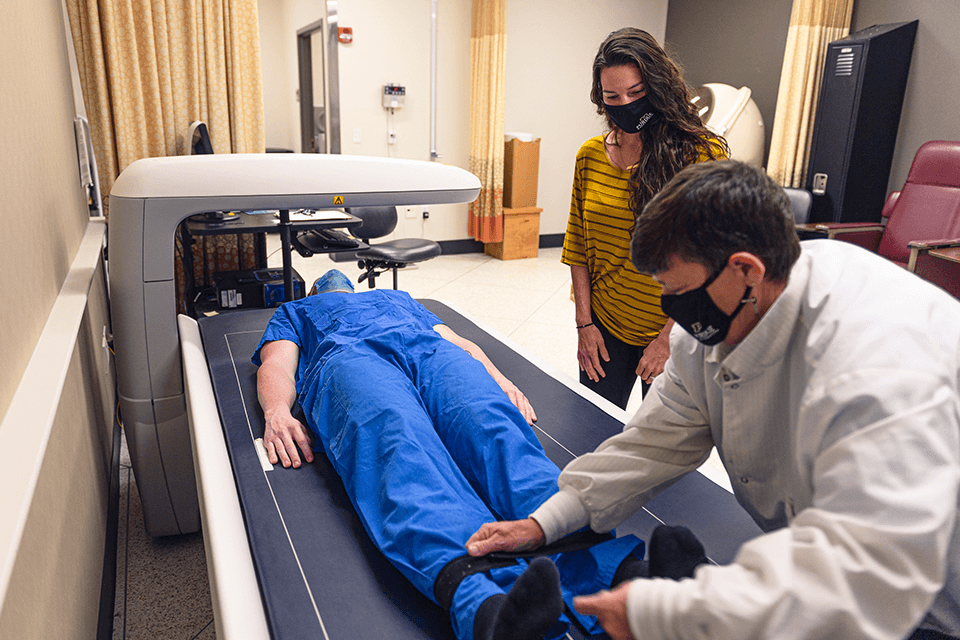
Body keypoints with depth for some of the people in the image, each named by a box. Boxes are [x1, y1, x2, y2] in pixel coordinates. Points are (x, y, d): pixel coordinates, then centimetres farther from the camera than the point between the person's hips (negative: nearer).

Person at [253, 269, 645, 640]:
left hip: (431, 350, 2)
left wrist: (497, 378, 6)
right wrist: (276, 411, -8)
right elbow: (277, 365, 19)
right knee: (398, 441, -39)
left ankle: (620, 570, -58)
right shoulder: (294, 313, 41)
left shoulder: (399, 298, 46)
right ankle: (483, 603, -66)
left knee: (492, 423, -33)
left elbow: (459, 341, 30)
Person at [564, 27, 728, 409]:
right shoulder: (590, 155, 2)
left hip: (677, 334, -3)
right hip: (604, 328, 4)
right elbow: (578, 246, 7)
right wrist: (584, 322, 2)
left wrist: (670, 336, -14)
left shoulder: (703, 154, -12)